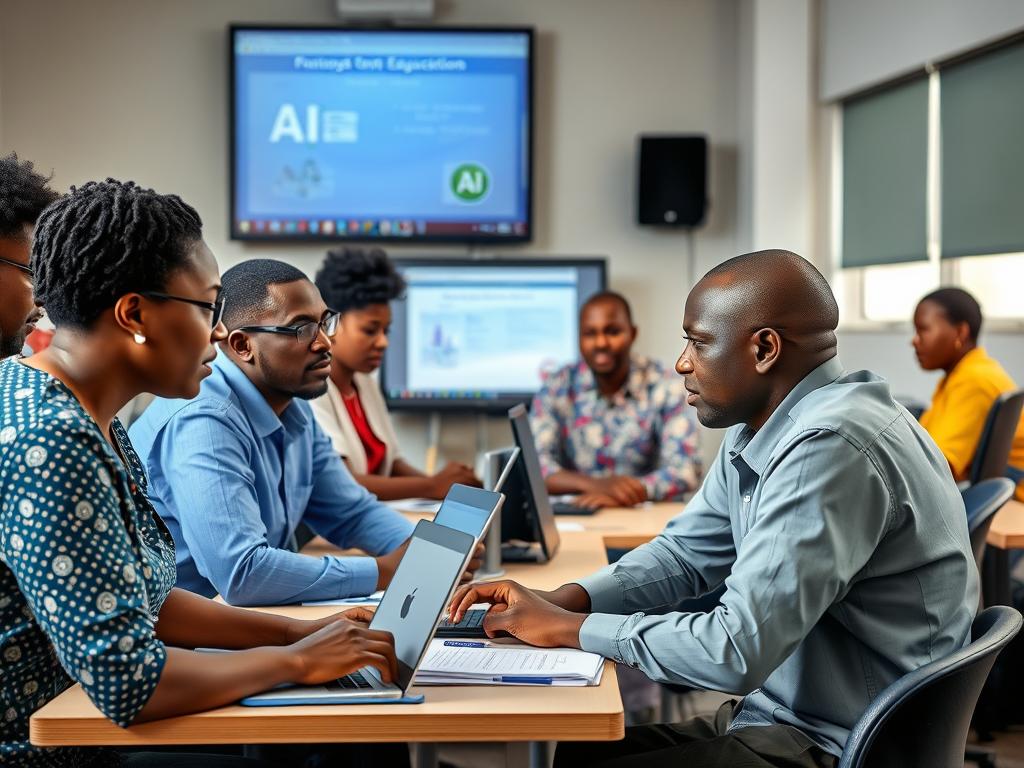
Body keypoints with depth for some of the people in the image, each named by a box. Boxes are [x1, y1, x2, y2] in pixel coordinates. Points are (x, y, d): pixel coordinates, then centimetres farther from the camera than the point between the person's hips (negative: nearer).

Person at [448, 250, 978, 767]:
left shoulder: (829, 450, -25)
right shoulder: (758, 431, 6)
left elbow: (737, 652, -28)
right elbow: (685, 553, 16)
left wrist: (570, 627, -16)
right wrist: (559, 601, -1)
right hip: (783, 716, 9)